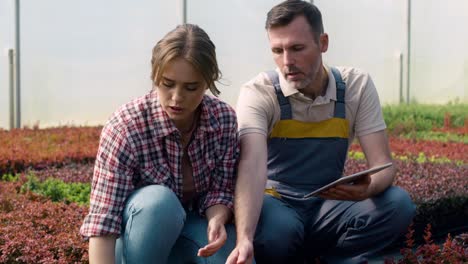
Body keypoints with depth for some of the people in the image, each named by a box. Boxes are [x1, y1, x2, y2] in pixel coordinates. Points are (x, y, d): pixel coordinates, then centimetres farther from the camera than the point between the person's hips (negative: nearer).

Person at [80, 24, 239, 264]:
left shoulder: (225, 119, -14)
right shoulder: (125, 127, -26)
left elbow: (221, 189, -7)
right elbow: (102, 220, -31)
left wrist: (217, 221, -30)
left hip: (193, 226, 3)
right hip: (139, 237, -2)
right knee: (158, 200, -36)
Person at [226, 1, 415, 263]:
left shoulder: (357, 86, -6)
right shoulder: (258, 93, -15)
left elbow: (383, 165, -10)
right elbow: (252, 166, -32)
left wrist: (369, 187, -36)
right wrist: (244, 239, -48)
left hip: (328, 206, 3)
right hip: (277, 205, -2)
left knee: (398, 204, -24)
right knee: (276, 230, -38)